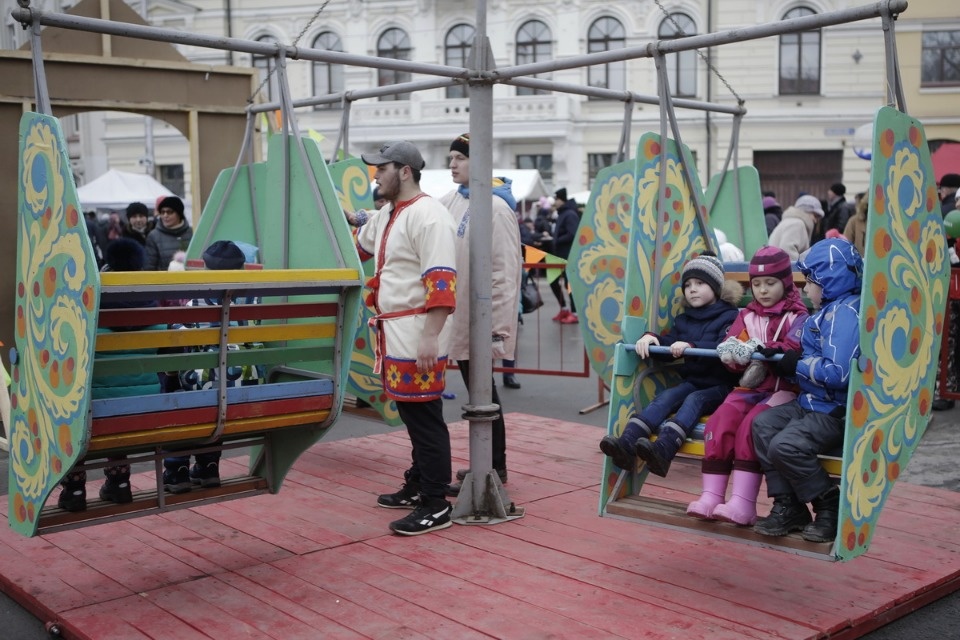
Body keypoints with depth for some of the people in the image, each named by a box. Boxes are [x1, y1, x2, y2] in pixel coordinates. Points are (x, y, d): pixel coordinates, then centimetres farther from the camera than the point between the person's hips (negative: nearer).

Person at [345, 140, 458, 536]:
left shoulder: (428, 216, -16)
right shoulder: (386, 216, 15)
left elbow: (442, 284, -24)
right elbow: (360, 241, 35)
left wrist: (430, 338, -27)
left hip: (417, 337, -10)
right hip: (394, 334, 10)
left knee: (424, 416, -5)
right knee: (410, 414, 18)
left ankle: (436, 506, 1)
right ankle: (417, 487, 31)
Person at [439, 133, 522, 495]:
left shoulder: (496, 207, -15)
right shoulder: (451, 201, 10)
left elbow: (505, 270, -18)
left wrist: (499, 323, -20)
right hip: (460, 316, 8)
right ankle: (492, 465, 29)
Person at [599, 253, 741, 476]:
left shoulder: (729, 317, -2)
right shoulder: (684, 319, 20)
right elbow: (668, 345, 10)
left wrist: (691, 346, -33)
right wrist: (650, 338, -13)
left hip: (720, 385, -5)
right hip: (691, 381, 5)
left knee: (694, 399, -32)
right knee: (666, 396, -22)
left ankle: (662, 451, -56)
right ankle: (626, 444, -42)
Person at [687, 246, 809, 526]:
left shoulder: (797, 316, 2)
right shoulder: (747, 314, 18)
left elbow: (794, 349, -17)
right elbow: (728, 347, 7)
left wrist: (757, 348, -24)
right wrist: (733, 354, -17)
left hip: (782, 389, -5)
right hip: (750, 387, 5)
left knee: (751, 425, -29)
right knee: (720, 420, -21)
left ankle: (743, 503, -28)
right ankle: (711, 496, -21)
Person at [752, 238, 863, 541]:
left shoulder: (846, 312, -19)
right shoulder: (829, 311, 14)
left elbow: (839, 372, -29)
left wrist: (798, 365, -16)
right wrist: (782, 356, 5)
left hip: (837, 411, -10)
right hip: (811, 402, 10)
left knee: (784, 446, -24)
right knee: (763, 424, -3)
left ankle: (831, 508, -3)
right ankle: (787, 506, 0)